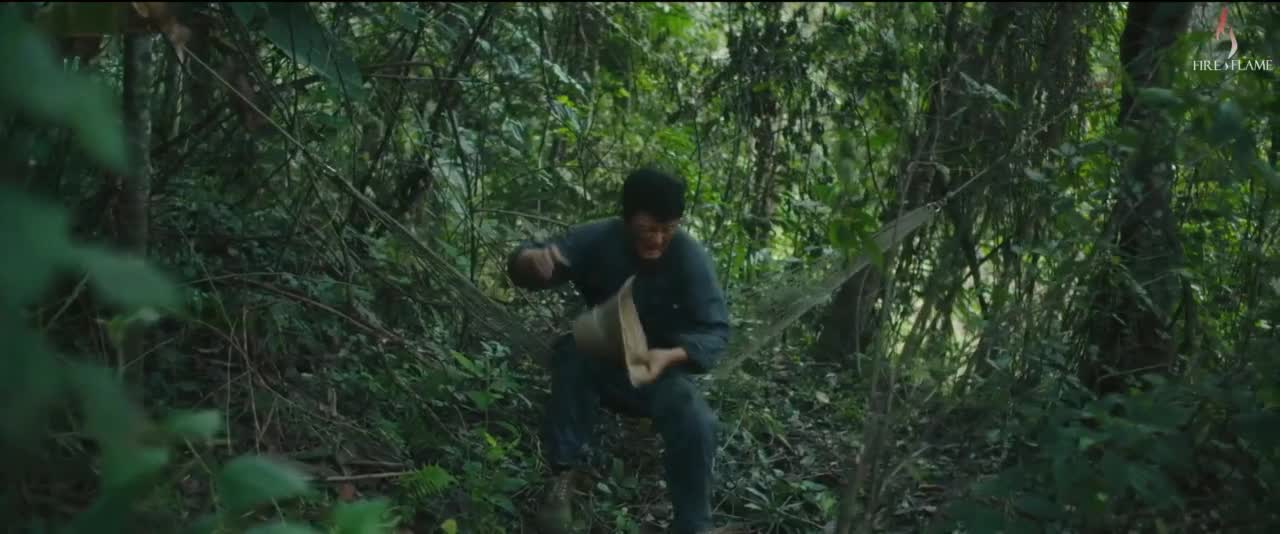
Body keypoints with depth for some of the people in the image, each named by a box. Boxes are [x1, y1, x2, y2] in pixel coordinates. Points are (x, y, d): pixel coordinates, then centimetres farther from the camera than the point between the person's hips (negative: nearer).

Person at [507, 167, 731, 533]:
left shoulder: (690, 256, -21)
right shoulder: (598, 239, -17)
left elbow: (716, 330, -22)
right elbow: (526, 267, -17)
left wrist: (671, 356, -43)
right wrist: (532, 259, -44)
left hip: (660, 370, -1)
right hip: (600, 365, 1)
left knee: (697, 424, -30)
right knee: (571, 352, -32)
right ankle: (564, 472, -21)